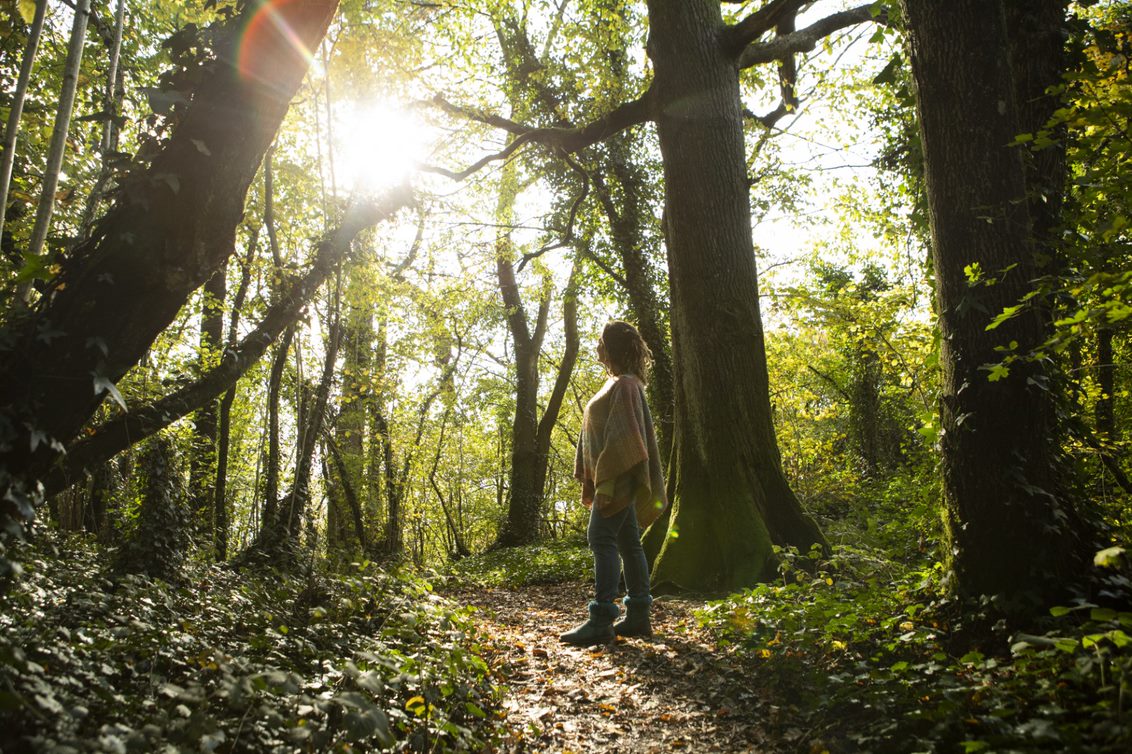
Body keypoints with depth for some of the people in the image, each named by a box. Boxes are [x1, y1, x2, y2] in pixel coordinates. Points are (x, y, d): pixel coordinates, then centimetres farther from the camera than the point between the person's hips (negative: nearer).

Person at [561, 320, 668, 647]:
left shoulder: (624, 384, -12)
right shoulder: (617, 384, 19)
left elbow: (623, 436, -20)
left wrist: (607, 479, -24)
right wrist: (593, 481, 19)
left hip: (619, 476, -10)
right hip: (613, 478, 10)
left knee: (602, 538, -13)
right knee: (627, 543, 9)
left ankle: (601, 620, -14)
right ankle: (638, 616, 13)